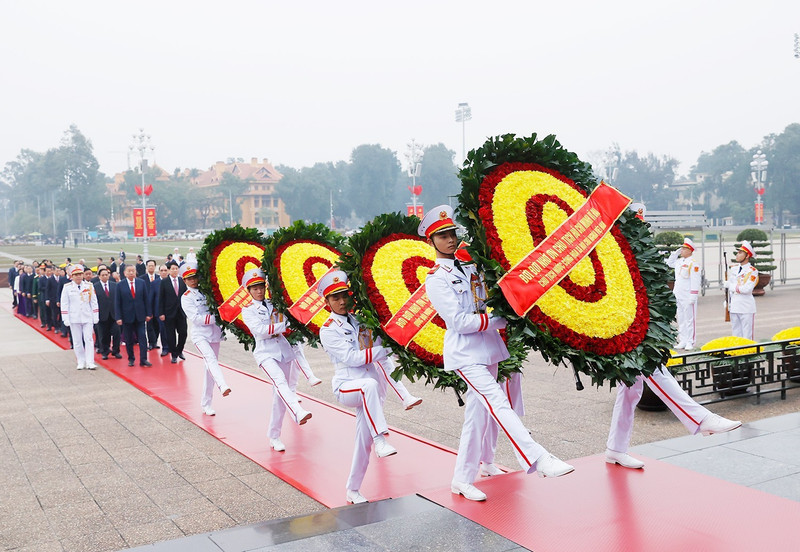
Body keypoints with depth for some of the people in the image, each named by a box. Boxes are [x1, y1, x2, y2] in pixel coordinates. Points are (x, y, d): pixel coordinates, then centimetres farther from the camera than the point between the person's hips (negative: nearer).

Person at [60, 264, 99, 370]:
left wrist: (95, 317, 4)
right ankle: (81, 362, 14)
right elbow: (64, 304, 2)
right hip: (74, 319, 0)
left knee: (89, 339, -4)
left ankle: (90, 362, -2)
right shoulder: (67, 287, 1)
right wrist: (66, 319, -3)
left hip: (87, 318, 0)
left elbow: (94, 302, 7)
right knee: (77, 341, 5)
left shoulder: (89, 286, 3)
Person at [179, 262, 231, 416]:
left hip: (214, 334, 5)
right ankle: (223, 386, -51)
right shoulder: (186, 298, -1)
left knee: (210, 368, 7)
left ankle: (206, 404, 16)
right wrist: (215, 318, -20)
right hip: (200, 335, -4)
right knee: (211, 359, -30)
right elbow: (195, 318, -13)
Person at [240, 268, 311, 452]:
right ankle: (299, 413, -53)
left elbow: (287, 322, 7)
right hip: (265, 352, -4)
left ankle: (274, 437, 15)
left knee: (279, 395, 5)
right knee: (280, 381, -31)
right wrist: (282, 326, -11)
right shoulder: (248, 310, 4)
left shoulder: (273, 304, 15)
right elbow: (260, 330, -11)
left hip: (283, 350, 4)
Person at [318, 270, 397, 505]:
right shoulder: (328, 330, -3)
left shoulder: (359, 320, 13)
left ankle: (353, 490, 14)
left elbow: (377, 346, 15)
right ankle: (380, 439, -39)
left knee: (364, 439, 1)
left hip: (371, 387, 5)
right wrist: (384, 350, -14)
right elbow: (352, 358, -13)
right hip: (347, 386, -5)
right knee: (370, 385, -38)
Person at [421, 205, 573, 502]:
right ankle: (540, 460, -27)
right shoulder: (436, 279, -7)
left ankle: (462, 479, 19)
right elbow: (459, 321, -15)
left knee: (477, 415, 9)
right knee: (499, 405, -20)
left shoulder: (469, 268, 13)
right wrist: (499, 321, -15)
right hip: (465, 354, -7)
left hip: (487, 351, 7)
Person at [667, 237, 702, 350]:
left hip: (688, 297, -9)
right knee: (681, 320, 12)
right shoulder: (679, 261, 13)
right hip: (679, 296, 9)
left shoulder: (693, 263, -12)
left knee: (690, 319, -4)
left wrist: (693, 296, -21)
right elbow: (670, 263, 33)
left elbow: (695, 281, -17)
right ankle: (682, 341, 19)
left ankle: (690, 342, 1)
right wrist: (675, 253, 17)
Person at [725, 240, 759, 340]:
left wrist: (734, 287, -7)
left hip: (746, 309, -6)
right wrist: (728, 302, 16)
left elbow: (747, 289, -20)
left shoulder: (752, 271, -9)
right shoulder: (733, 269, 11)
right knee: (736, 336, 12)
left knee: (747, 337, 0)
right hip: (734, 308, 6)